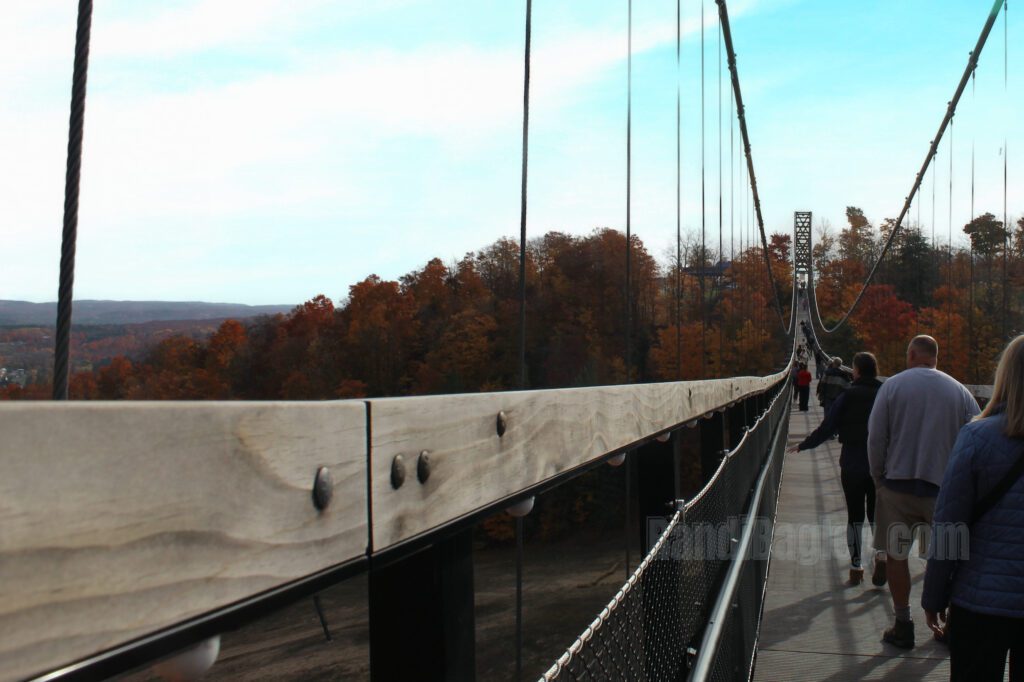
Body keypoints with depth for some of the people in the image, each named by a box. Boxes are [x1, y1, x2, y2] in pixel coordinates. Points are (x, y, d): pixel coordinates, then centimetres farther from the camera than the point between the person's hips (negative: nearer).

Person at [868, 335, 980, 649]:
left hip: (898, 485, -2)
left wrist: (879, 478, 7)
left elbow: (875, 438, -5)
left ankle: (903, 626, 12)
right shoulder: (960, 391, 0)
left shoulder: (893, 386, -5)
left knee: (897, 556, 8)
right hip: (943, 488, 2)